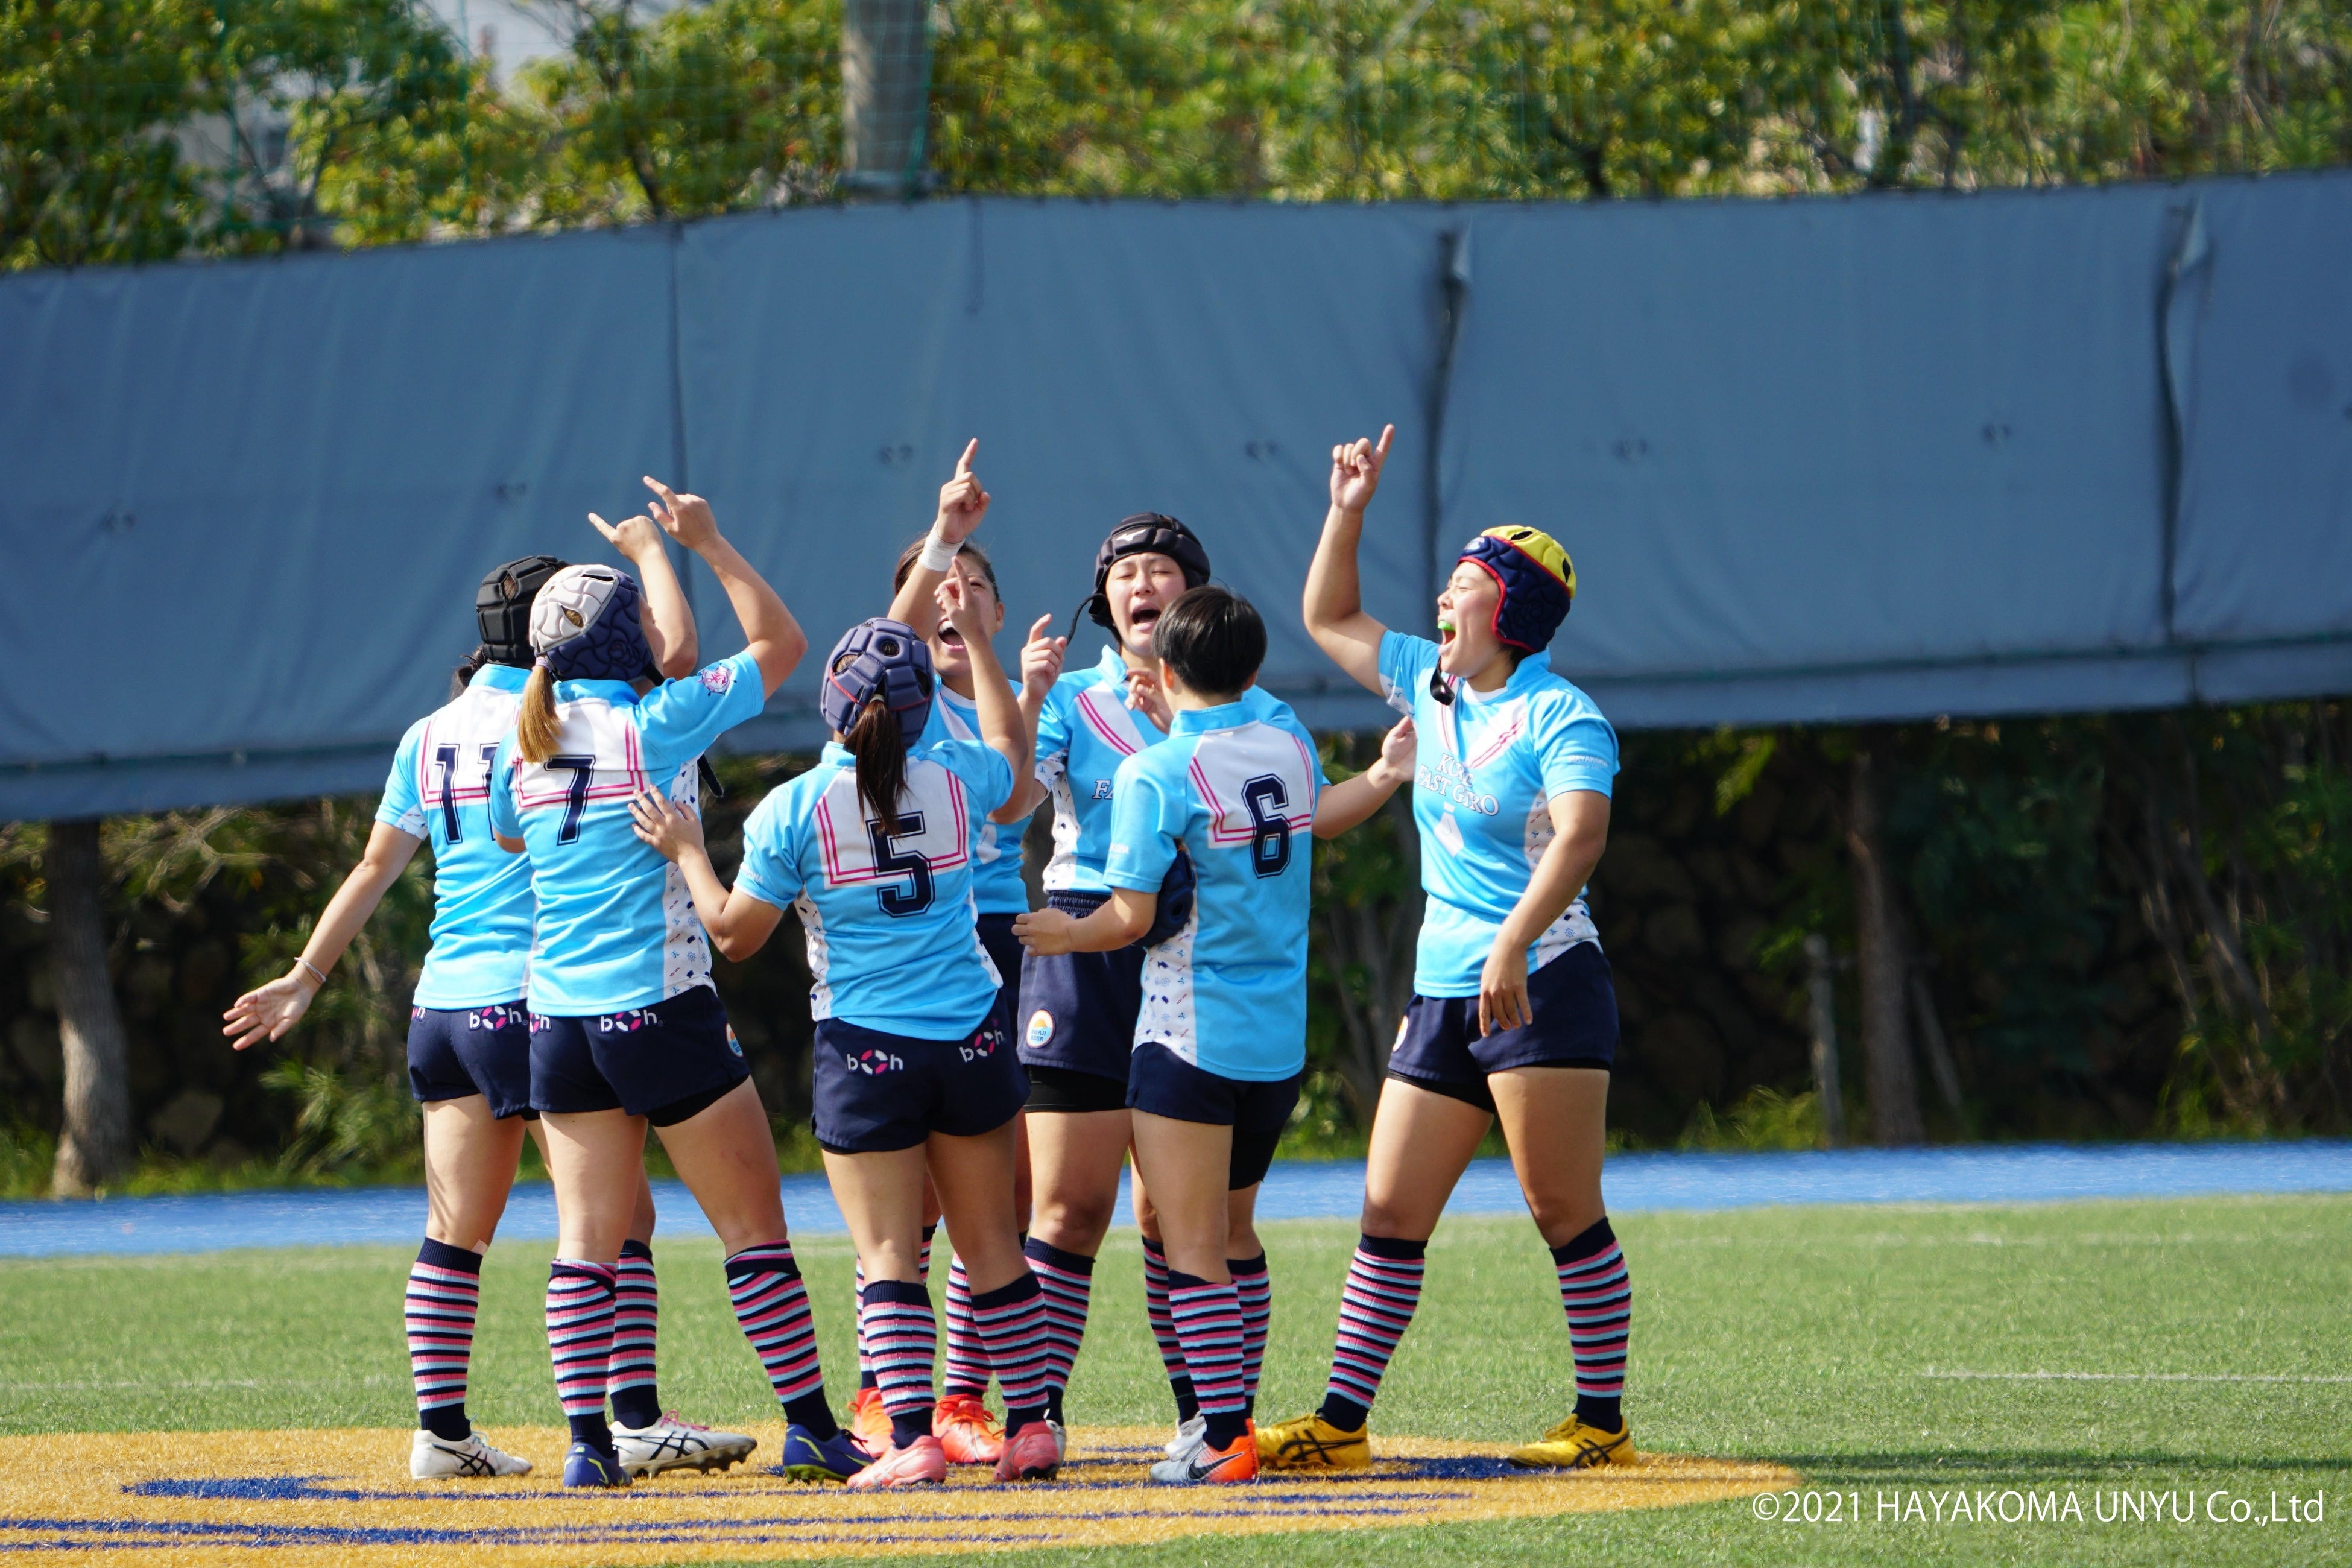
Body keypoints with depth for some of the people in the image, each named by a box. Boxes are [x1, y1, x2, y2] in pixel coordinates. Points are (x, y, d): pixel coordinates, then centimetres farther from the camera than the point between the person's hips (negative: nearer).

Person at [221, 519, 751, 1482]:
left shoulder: (429, 736, 13)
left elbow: (375, 868, 16)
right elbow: (674, 654, -11)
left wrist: (306, 978, 23)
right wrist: (650, 552, 5)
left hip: (444, 1007, 7)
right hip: (537, 999, -7)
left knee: (455, 1234, 9)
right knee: (621, 1220, -4)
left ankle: (440, 1431, 9)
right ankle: (636, 1420, -8)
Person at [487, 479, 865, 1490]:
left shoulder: (522, 744, 6)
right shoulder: (656, 725, -8)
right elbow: (780, 644, 1)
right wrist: (708, 544, 9)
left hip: (558, 1017, 5)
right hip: (660, 1008, -5)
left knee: (587, 1242, 5)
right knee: (753, 1227, 2)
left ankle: (587, 1442, -3)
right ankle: (810, 1429, 2)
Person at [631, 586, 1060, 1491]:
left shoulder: (794, 810, -10)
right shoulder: (955, 779, -1)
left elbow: (734, 935, -2)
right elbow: (1013, 750, 25)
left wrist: (686, 851, 11)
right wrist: (976, 640, 32)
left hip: (866, 1051, -3)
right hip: (971, 1042, 3)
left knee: (888, 1256, -1)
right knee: (992, 1246, 12)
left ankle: (912, 1439, -9)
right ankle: (1030, 1427, 12)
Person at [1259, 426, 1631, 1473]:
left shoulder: (1559, 717, -10)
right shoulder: (1432, 687, 14)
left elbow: (1580, 838, -26)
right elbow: (1329, 619, 30)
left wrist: (1513, 947, -38)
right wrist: (1348, 514, 19)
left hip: (1542, 983, -8)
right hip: (1444, 993, 8)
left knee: (1565, 1214, -6)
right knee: (1390, 1212, 5)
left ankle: (1604, 1423, -1)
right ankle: (1340, 1423, 6)